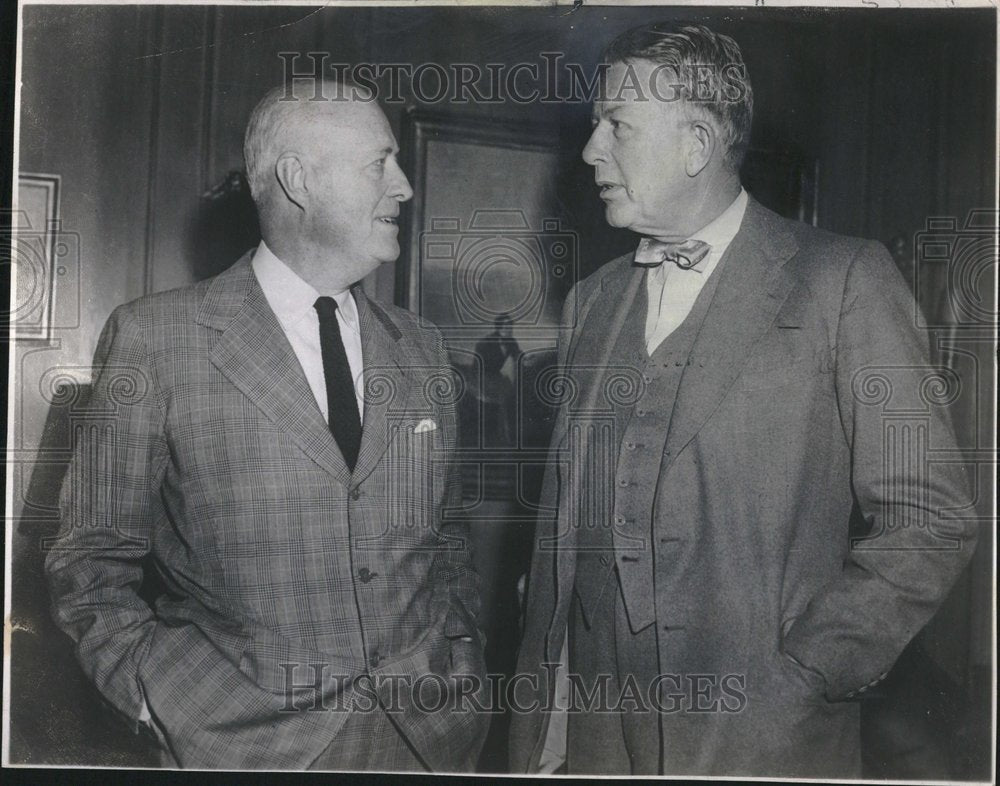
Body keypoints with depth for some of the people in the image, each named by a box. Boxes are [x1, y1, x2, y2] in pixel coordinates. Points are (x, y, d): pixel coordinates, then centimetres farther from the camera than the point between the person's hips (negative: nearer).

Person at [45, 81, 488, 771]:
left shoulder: (420, 347, 5)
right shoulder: (152, 339, -8)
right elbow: (92, 563, -4)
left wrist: (465, 672, 1)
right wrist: (179, 712, -13)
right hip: (250, 740, -3)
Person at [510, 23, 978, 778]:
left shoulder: (846, 281, -7)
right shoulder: (592, 301, 8)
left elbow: (930, 517, -6)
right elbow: (562, 523, 8)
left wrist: (805, 677, -12)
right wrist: (537, 729, 6)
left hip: (766, 740, -4)